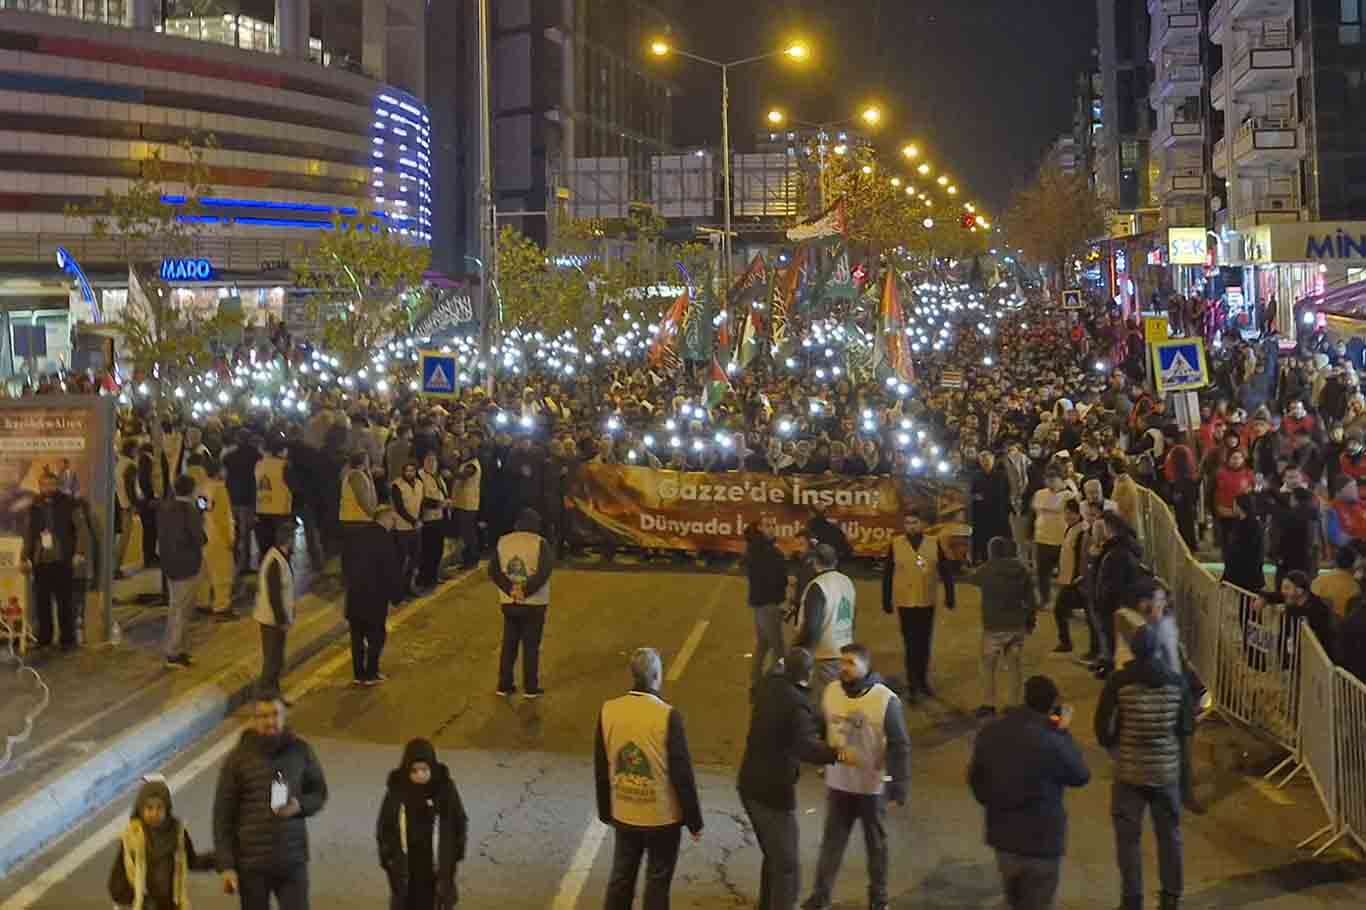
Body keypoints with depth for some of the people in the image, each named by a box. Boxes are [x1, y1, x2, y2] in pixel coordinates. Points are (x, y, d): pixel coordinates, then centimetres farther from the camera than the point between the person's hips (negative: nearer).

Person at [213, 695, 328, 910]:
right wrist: (226, 866, -8)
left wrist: (300, 806, -12)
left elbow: (319, 793, 11)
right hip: (251, 863, -1)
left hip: (293, 860, 1)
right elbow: (223, 816, -4)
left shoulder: (301, 751, -2)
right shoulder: (238, 758, -7)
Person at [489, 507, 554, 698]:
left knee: (509, 645, 13)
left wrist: (510, 589, -10)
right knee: (531, 646, 5)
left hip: (509, 603, 3)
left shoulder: (503, 542, 4)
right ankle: (531, 688, 8)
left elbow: (493, 570, -4)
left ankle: (504, 685, 15)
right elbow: (544, 572, -19)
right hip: (533, 604, -3)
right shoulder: (539, 543, -8)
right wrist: (526, 590, -15)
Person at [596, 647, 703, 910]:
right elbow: (682, 773, -16)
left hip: (624, 814, 4)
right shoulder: (667, 716, -22)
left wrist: (605, 810, 15)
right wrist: (694, 820, -4)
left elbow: (600, 768, 2)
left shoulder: (608, 711, -9)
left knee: (620, 879, 18)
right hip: (663, 817, -4)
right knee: (657, 883, 12)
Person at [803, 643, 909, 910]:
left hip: (873, 787, -3)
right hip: (838, 783, 3)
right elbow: (821, 731, 8)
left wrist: (899, 785, -14)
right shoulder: (831, 692, -6)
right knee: (832, 841, 10)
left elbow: (900, 745, -13)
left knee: (876, 844, 15)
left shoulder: (885, 700, -19)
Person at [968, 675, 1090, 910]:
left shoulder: (990, 732, -4)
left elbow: (975, 778, 8)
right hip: (1041, 839, -5)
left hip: (1002, 834, 5)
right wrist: (1064, 733, 1)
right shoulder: (1052, 743, -24)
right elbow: (1081, 777, -5)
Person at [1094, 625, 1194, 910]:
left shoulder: (1118, 681, -12)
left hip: (1129, 770, -2)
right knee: (1169, 834, 17)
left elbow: (1103, 726, -9)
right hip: (1167, 769, 3)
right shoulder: (1176, 682, -5)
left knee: (1128, 837, 8)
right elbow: (1188, 727, 2)